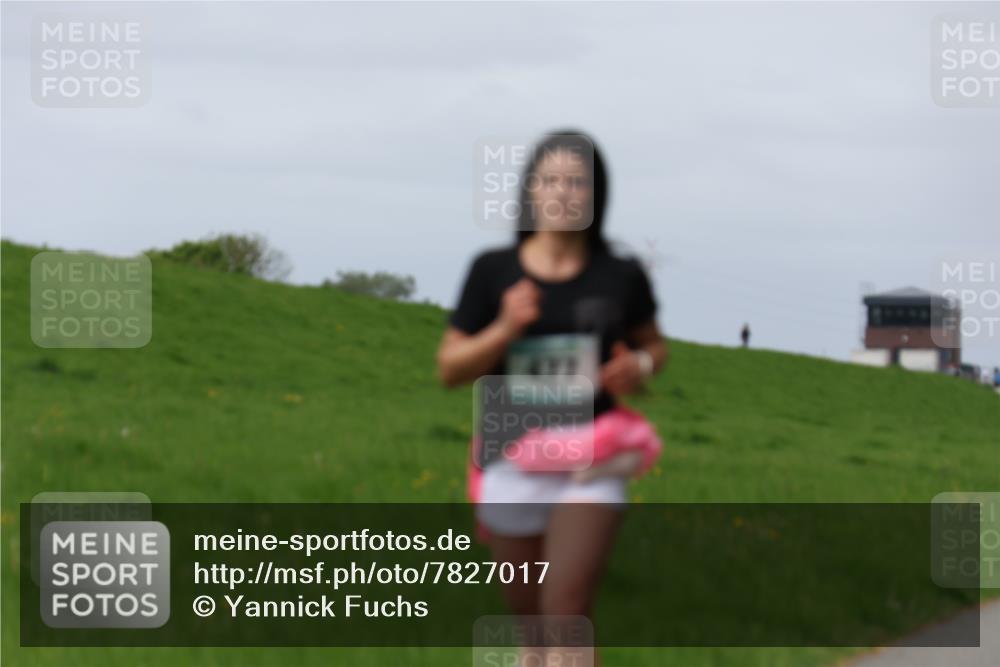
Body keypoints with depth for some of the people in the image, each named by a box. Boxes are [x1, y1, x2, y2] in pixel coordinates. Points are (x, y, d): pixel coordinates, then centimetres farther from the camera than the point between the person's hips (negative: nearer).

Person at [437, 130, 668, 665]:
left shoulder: (620, 277, -1)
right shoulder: (493, 271, -2)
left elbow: (654, 345, 17)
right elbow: (450, 370, 1)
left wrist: (639, 366, -7)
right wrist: (504, 330, -17)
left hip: (590, 463, -2)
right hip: (513, 463, 2)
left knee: (567, 613, -16)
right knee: (529, 614, 13)